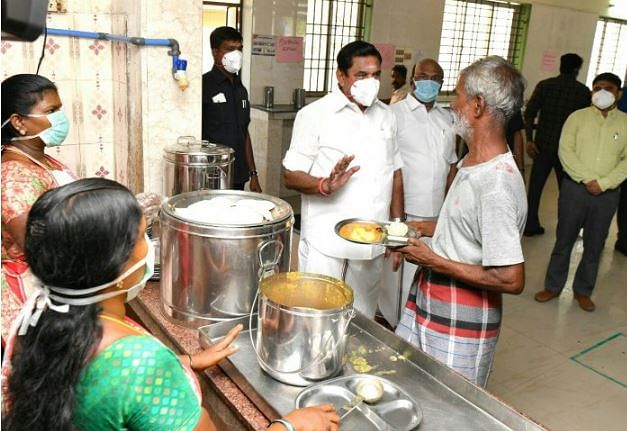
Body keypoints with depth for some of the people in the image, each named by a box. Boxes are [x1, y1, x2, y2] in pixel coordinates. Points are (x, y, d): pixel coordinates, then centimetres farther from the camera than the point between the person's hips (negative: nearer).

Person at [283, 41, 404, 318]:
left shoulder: (386, 115, 10)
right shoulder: (315, 114, -6)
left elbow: (395, 172, 15)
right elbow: (291, 176, -7)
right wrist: (325, 185, -27)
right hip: (326, 242, -4)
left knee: (362, 321, 12)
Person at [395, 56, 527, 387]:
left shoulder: (497, 184, -27)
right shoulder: (473, 162, 3)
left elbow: (511, 280, -27)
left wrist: (434, 261, -21)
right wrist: (426, 228, 8)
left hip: (460, 322, -9)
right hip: (427, 299, 9)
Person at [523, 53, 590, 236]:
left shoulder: (544, 85, 1)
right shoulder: (583, 91, -2)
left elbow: (529, 113, -6)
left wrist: (529, 140, -4)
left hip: (543, 144, 2)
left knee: (535, 185, 9)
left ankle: (531, 225, 14)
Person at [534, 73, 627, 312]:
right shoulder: (577, 117, 1)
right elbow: (565, 151, -7)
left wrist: (603, 183, -14)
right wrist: (587, 179, -15)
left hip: (607, 194, 1)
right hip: (575, 188, -1)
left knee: (594, 245, 10)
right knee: (564, 240, 7)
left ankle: (583, 291, 26)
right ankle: (553, 286, 21)